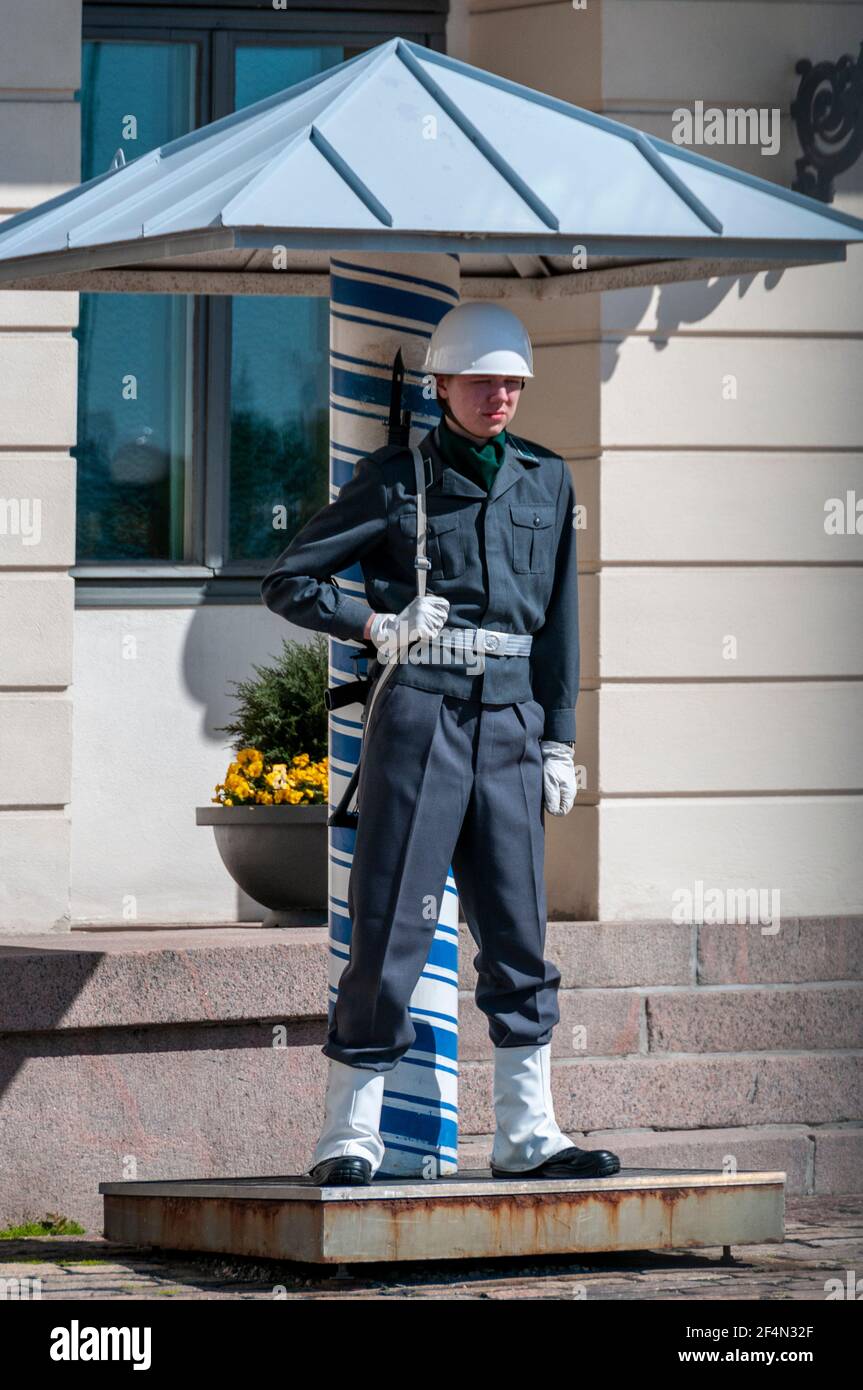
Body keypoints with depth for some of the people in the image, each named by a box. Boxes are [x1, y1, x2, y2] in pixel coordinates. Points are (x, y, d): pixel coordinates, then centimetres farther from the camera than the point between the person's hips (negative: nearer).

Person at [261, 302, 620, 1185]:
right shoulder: (395, 479, 1)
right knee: (392, 925, -5)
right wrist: (374, 626, -10)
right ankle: (349, 1136, -2)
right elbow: (287, 581, 4)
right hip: (419, 713, -4)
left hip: (509, 722, 4)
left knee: (519, 931, 4)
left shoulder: (546, 482, 13)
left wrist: (559, 739, 10)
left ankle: (526, 1135, 9)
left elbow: (558, 621, 15)